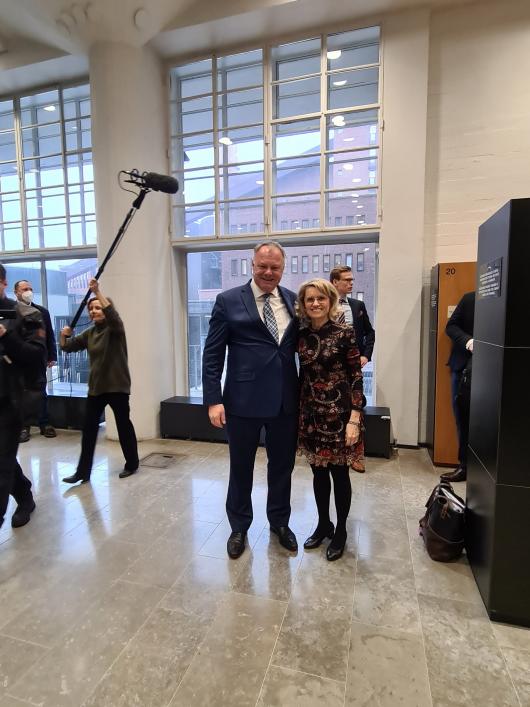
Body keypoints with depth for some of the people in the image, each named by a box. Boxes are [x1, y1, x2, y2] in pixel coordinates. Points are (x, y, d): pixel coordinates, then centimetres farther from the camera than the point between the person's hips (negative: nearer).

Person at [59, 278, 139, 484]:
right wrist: (64, 336, -7)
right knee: (89, 428, 6)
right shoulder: (89, 333, 11)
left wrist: (97, 292, -35)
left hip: (117, 386, -6)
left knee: (123, 424, 5)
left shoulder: (115, 328, -8)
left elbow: (112, 314, -30)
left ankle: (132, 464, 22)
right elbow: (68, 347, 13)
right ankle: (83, 471, 14)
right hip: (96, 386, 6)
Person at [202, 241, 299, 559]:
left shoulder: (293, 300, 6)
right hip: (244, 399, -3)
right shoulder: (229, 301, -4)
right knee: (241, 467, 14)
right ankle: (239, 527, 38)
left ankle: (280, 522, 41)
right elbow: (212, 354, -5)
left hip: (286, 399, 3)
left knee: (283, 465, 17)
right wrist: (213, 399, -10)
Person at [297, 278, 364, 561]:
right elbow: (303, 375, 10)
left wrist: (354, 418, -15)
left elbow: (356, 377, -10)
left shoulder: (344, 333, -9)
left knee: (339, 473, 9)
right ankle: (323, 524, 36)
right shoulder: (301, 335, 3)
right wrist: (297, 412, 10)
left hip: (339, 412, -4)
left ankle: (340, 531, 29)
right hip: (310, 413, 4)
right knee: (318, 472, 16)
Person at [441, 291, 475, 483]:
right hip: (463, 366, 3)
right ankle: (465, 465, 21)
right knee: (462, 417, 8)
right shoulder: (470, 298, 2)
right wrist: (467, 340, -15)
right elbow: (451, 326, 4)